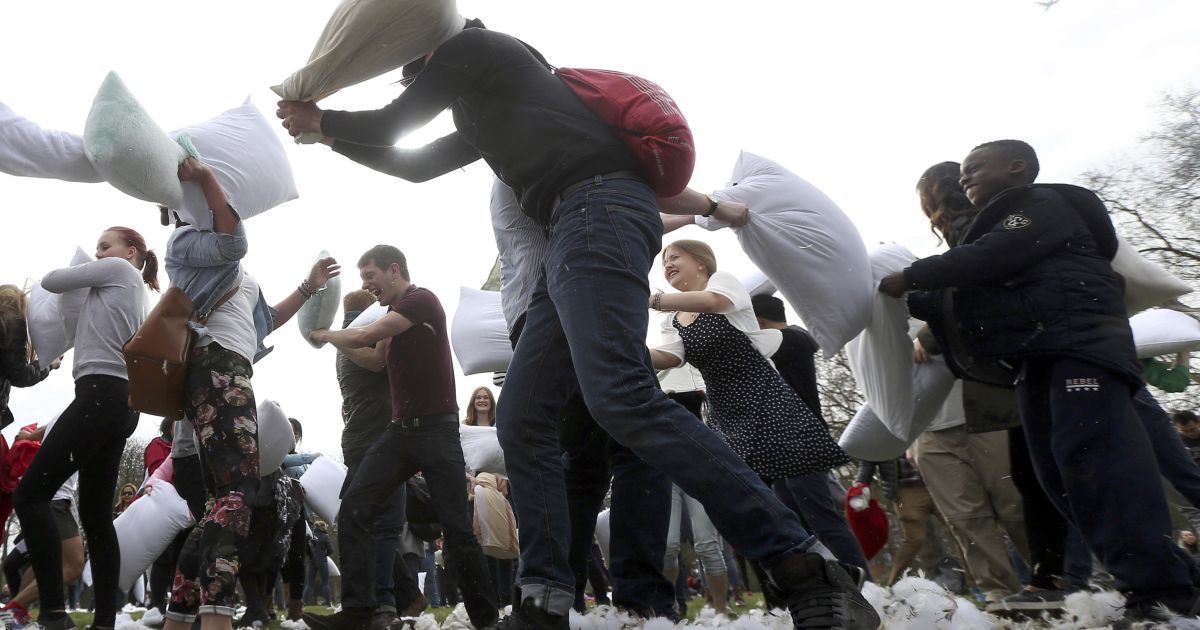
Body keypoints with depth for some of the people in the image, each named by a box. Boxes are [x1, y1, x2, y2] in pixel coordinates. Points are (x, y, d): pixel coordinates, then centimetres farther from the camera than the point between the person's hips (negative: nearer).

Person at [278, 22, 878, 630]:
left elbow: (390, 125, 22)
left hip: (595, 213, -10)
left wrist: (321, 118, 35)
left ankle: (806, 571, -29)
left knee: (622, 397, -28)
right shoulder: (491, 110, 38)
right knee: (522, 420, 1)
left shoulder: (470, 45, 15)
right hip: (577, 233, 10)